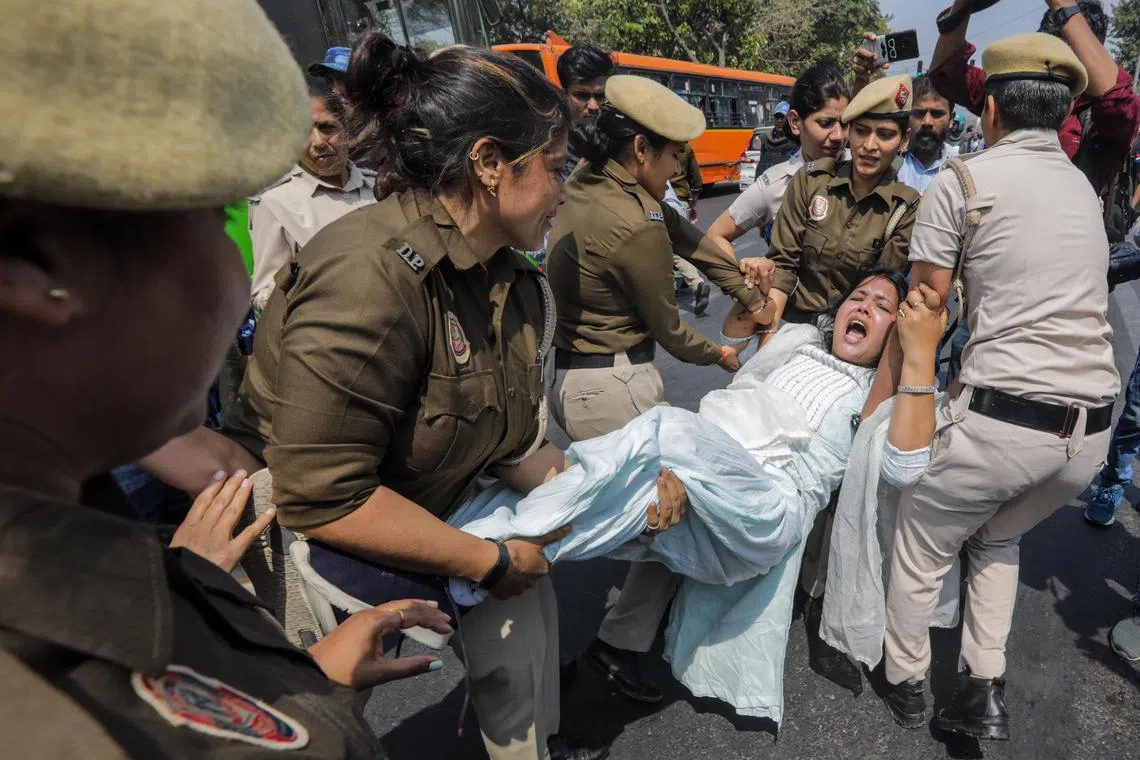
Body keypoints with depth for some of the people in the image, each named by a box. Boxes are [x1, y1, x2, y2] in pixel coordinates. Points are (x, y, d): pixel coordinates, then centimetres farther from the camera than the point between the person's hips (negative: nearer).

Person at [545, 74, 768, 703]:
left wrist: (750, 293, 16)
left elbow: (683, 233, 11)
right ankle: (620, 644, 13)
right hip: (615, 386, -9)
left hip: (566, 376, 9)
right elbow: (667, 330, -9)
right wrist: (721, 354, 12)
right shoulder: (635, 226, -22)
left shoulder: (583, 185, 5)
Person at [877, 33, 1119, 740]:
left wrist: (878, 403, 5)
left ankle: (905, 683, 35)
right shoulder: (1085, 188, 14)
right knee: (999, 540, 30)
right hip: (1092, 432, 6)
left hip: (1001, 419, -6)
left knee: (921, 550, 17)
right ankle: (986, 693, 28)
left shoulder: (961, 180, -4)